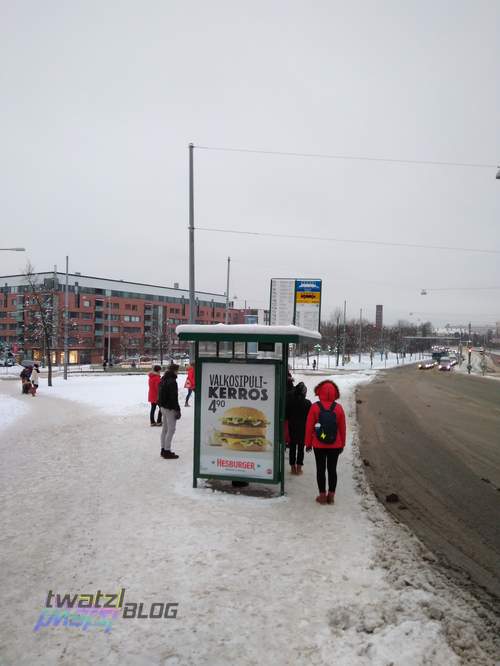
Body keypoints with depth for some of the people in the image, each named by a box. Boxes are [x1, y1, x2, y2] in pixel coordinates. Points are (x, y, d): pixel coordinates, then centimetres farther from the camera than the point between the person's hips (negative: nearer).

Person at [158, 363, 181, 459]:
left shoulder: (163, 380, 11)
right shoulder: (172, 381, -19)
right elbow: (174, 397, -21)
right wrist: (177, 410, -16)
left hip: (163, 407, 10)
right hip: (170, 408, -10)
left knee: (165, 429, 16)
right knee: (171, 429, -3)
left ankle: (163, 449, 24)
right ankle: (167, 451, 0)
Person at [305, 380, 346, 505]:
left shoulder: (315, 407, -10)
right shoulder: (338, 408, -5)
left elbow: (309, 426, -6)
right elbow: (342, 428, 1)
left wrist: (308, 443, 4)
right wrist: (342, 444, 12)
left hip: (318, 445, -1)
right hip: (335, 446, 2)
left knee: (320, 469, 7)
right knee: (332, 469, 10)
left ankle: (322, 495, 12)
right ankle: (331, 496, 15)